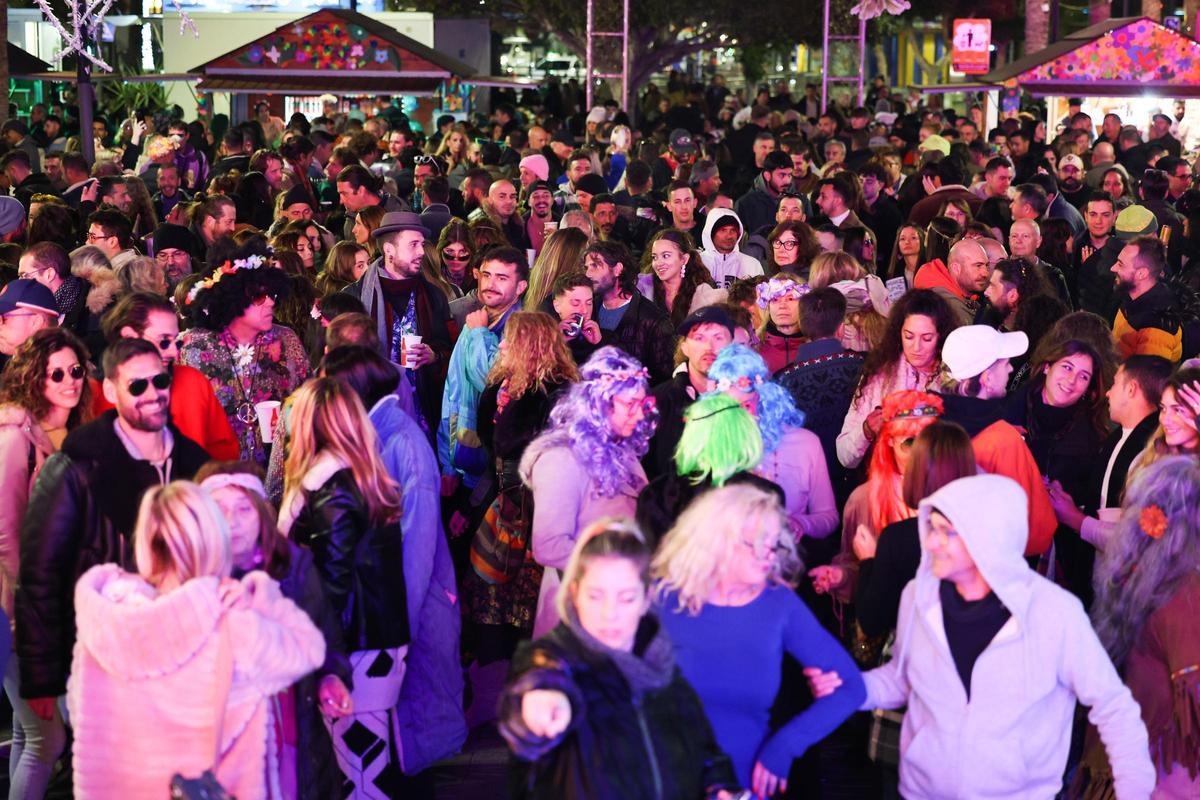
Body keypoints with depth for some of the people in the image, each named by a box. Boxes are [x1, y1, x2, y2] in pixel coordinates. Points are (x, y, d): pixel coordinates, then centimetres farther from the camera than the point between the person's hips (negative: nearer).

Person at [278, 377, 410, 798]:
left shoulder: (328, 484, -14)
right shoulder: (369, 476, 11)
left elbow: (333, 577, -17)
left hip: (356, 646, -9)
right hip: (385, 633, 9)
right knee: (377, 759, 15)